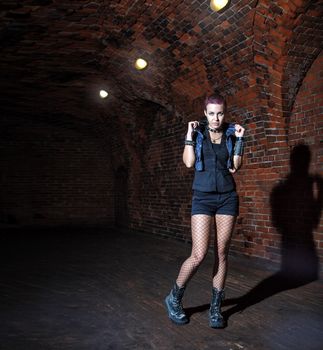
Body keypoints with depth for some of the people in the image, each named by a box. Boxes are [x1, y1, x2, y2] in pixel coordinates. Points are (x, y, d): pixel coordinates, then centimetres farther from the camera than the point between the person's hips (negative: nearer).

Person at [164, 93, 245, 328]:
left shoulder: (231, 134, 7)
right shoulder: (197, 133, 3)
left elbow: (235, 167, 0)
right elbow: (189, 163, -10)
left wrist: (239, 139, -5)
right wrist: (190, 134, -8)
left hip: (228, 197, 3)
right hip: (203, 197, -2)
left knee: (222, 254, 4)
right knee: (199, 255, -10)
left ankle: (216, 308, 18)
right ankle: (174, 299, 13)